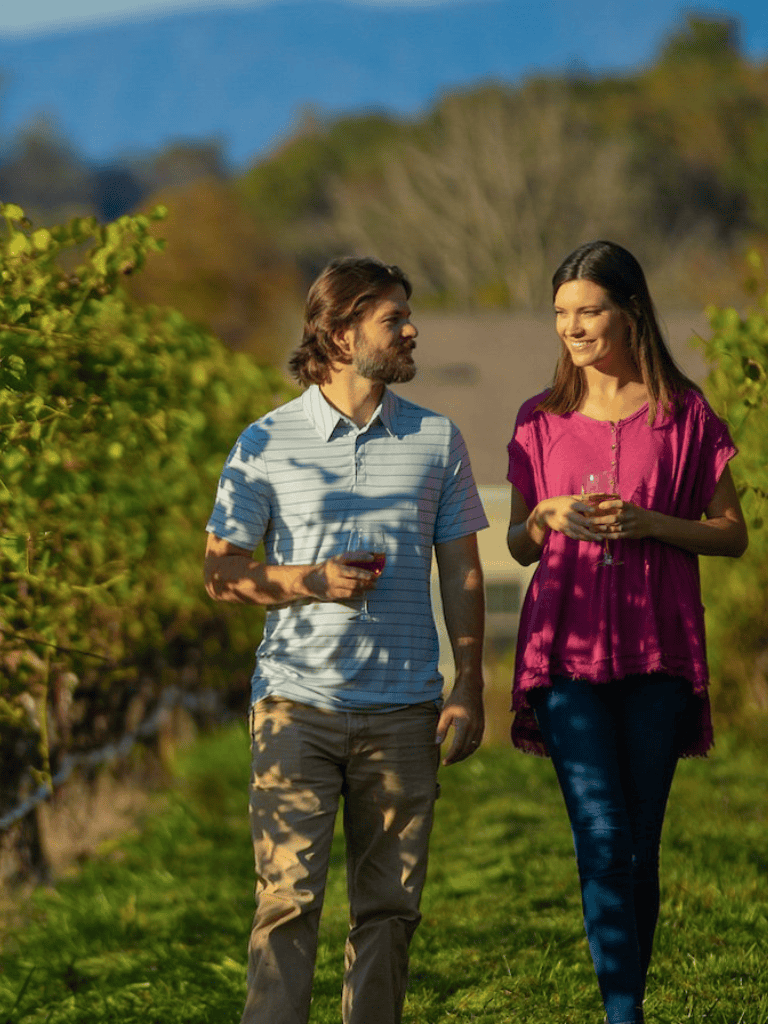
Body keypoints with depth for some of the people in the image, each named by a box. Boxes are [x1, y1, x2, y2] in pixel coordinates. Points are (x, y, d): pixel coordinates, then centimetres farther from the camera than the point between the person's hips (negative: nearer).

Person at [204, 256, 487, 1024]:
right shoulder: (266, 444, 3)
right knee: (288, 899, -8)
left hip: (402, 708, 2)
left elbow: (462, 573, 11)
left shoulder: (436, 441, 9)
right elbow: (221, 571, 4)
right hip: (297, 701, -2)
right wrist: (313, 582, -13)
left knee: (389, 905, 5)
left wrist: (469, 688, 4)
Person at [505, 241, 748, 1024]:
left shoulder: (682, 415, 3)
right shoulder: (541, 422, 9)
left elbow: (733, 535, 5)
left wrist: (649, 524, -11)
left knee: (641, 847, 4)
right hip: (568, 651, 1)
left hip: (656, 653, 0)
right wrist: (552, 515, -6)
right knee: (603, 840, -11)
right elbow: (519, 546, 16)